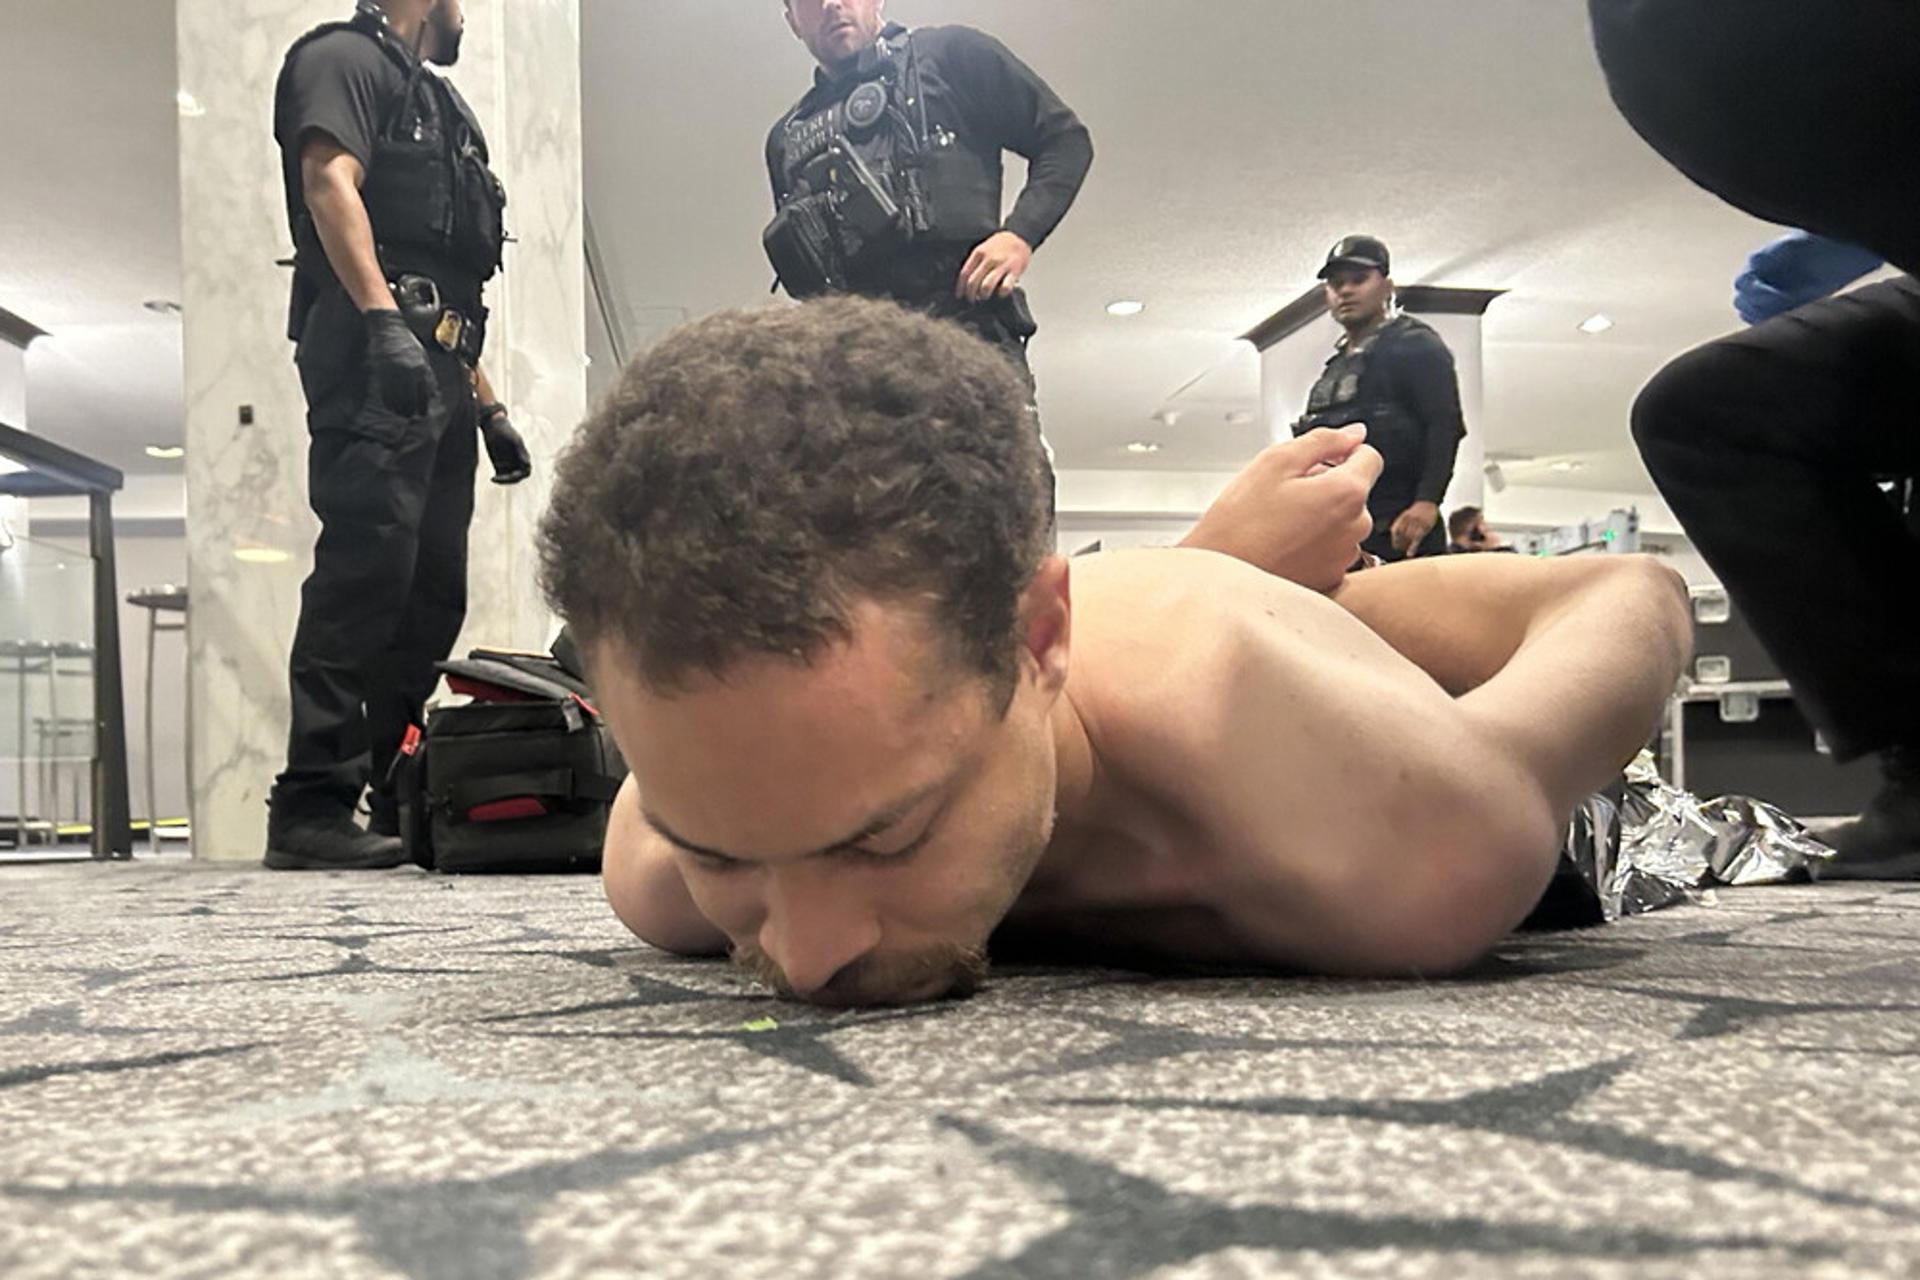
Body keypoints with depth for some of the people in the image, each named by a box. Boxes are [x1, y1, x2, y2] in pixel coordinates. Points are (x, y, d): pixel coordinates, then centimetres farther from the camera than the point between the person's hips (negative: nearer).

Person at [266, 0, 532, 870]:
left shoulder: (434, 101, 32)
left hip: (433, 372, 9)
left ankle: (400, 800, 8)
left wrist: (489, 407, 23)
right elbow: (330, 183, -12)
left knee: (433, 590, 4)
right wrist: (382, 319, -25)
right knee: (366, 565, -18)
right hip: (374, 353, -9)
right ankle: (312, 806, -18)